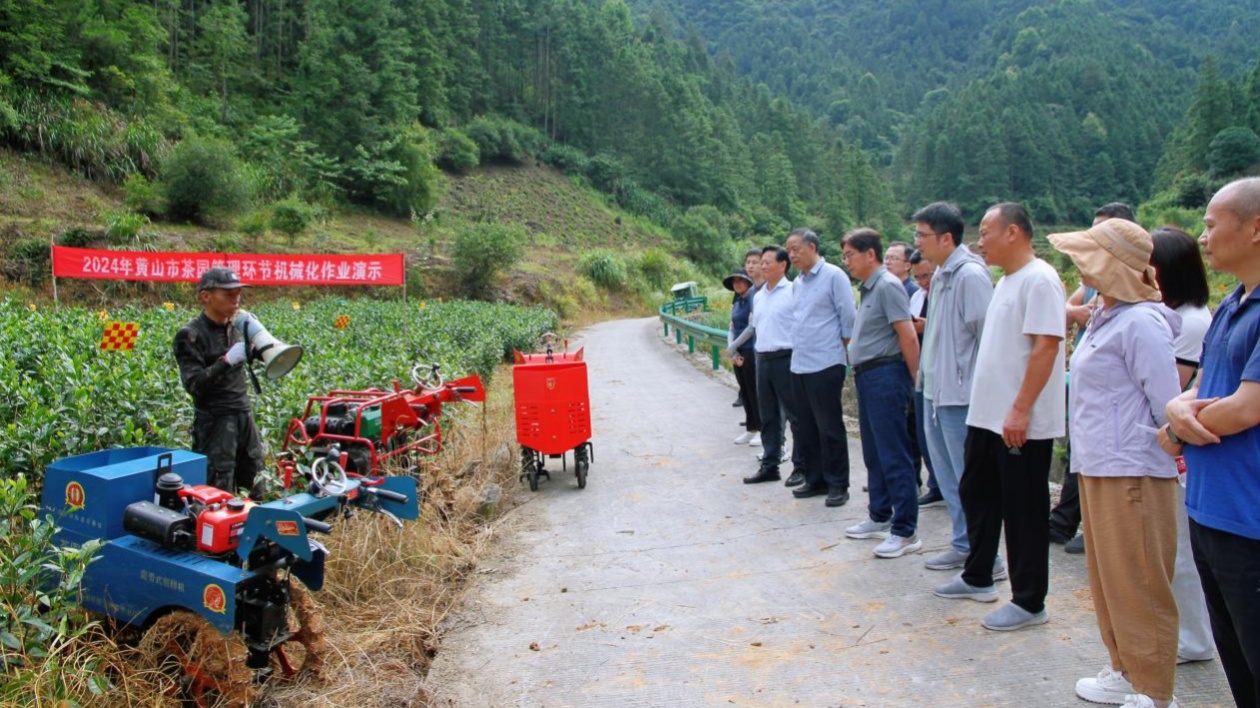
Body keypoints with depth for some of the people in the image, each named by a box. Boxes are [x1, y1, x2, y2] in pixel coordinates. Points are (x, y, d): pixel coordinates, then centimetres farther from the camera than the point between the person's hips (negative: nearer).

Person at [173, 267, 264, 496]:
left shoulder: (235, 328, 9)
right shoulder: (190, 335, -10)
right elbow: (194, 385, -17)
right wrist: (227, 361, -24)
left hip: (244, 415, 7)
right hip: (214, 422, -6)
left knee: (256, 484, 12)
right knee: (218, 493, -5)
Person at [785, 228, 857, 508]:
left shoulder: (834, 276, -7)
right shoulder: (797, 283, 14)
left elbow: (849, 319, -7)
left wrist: (846, 355, -5)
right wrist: (797, 349, 14)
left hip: (825, 365, -7)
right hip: (799, 366, 7)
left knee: (829, 427, -1)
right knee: (805, 427, 12)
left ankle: (837, 484, 9)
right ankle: (815, 480, 23)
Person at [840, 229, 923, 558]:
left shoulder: (888, 286, -13)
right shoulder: (868, 288, 15)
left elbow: (909, 337, -17)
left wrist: (915, 381, -14)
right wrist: (860, 373, 14)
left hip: (885, 375, -10)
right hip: (867, 376, 10)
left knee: (894, 456, -6)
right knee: (874, 453, 17)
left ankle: (905, 531, 0)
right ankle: (880, 517, 28)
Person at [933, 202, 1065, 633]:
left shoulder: (1039, 279, -15)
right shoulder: (1006, 280, 15)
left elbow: (1046, 346, -23)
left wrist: (1021, 409, -26)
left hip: (1022, 423, -10)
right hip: (987, 415, 10)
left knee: (1023, 512, 1)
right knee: (976, 495, 18)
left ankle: (1029, 603, 13)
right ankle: (977, 578, 34)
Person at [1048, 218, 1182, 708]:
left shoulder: (1141, 323, -18)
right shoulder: (1105, 316, 12)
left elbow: (1167, 406, -19)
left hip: (1132, 474, -10)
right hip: (1098, 467, 10)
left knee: (1137, 586, 0)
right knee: (1107, 578, 18)